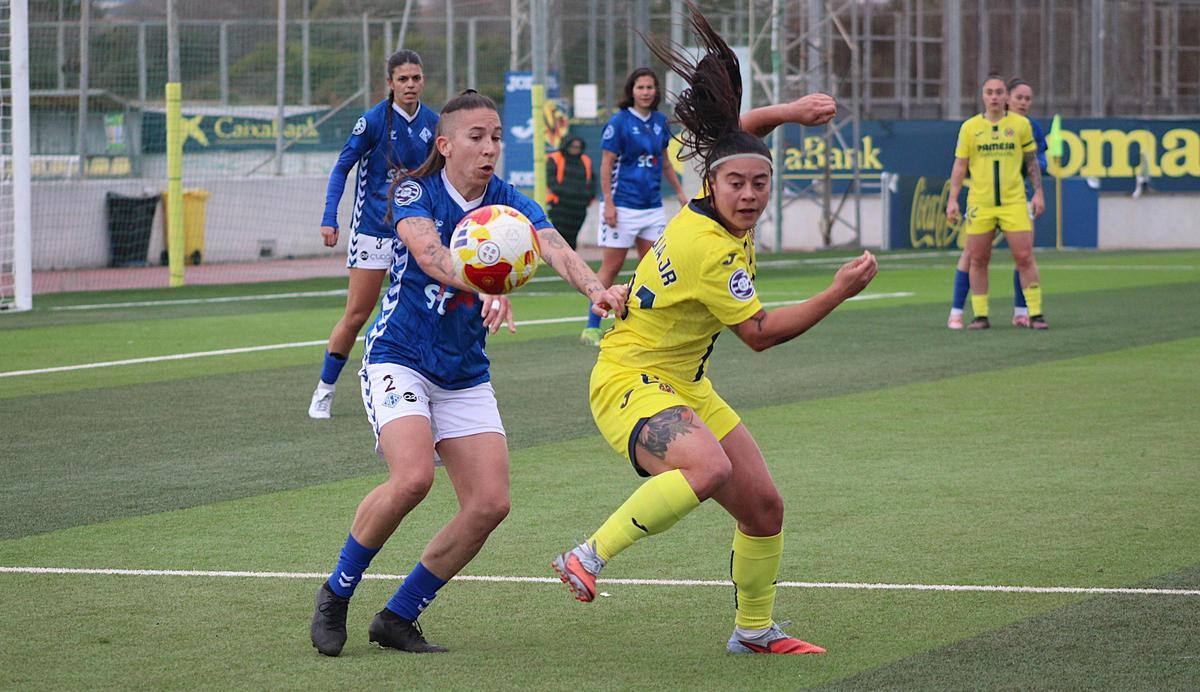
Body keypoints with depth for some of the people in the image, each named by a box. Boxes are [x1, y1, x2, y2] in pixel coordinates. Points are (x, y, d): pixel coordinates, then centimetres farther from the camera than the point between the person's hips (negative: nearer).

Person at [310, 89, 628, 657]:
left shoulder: (510, 204, -2)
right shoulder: (414, 194, -11)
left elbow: (556, 250, -21)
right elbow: (429, 253, -33)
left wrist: (594, 288, -44)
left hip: (465, 376, 5)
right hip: (398, 359, -5)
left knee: (489, 503, -8)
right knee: (412, 477, -28)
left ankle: (399, 617, 7)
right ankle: (336, 595, -5)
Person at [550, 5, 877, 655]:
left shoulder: (710, 214, 0)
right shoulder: (710, 248, -25)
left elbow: (733, 134, 21)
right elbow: (760, 332, -18)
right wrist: (839, 292, -17)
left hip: (683, 384, 10)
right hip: (629, 382, -9)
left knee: (763, 506, 10)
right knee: (709, 466, -38)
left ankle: (754, 629, 29)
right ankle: (590, 556, -27)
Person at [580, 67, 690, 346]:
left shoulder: (659, 122, 8)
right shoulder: (619, 122, -9)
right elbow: (607, 164, -10)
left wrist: (680, 191, 18)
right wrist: (608, 203, -15)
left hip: (652, 206, 6)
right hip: (623, 206, -6)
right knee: (611, 266, -4)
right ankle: (592, 328, 1)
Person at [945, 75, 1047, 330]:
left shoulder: (1021, 124, 5)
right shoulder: (969, 127, 4)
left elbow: (1031, 162, 12)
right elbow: (959, 166, 7)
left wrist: (1038, 193, 4)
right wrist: (952, 199, 1)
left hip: (1014, 202, -1)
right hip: (979, 203, 1)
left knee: (1024, 257, -5)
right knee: (978, 260, 2)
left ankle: (1035, 314, 1)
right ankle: (980, 316, 10)